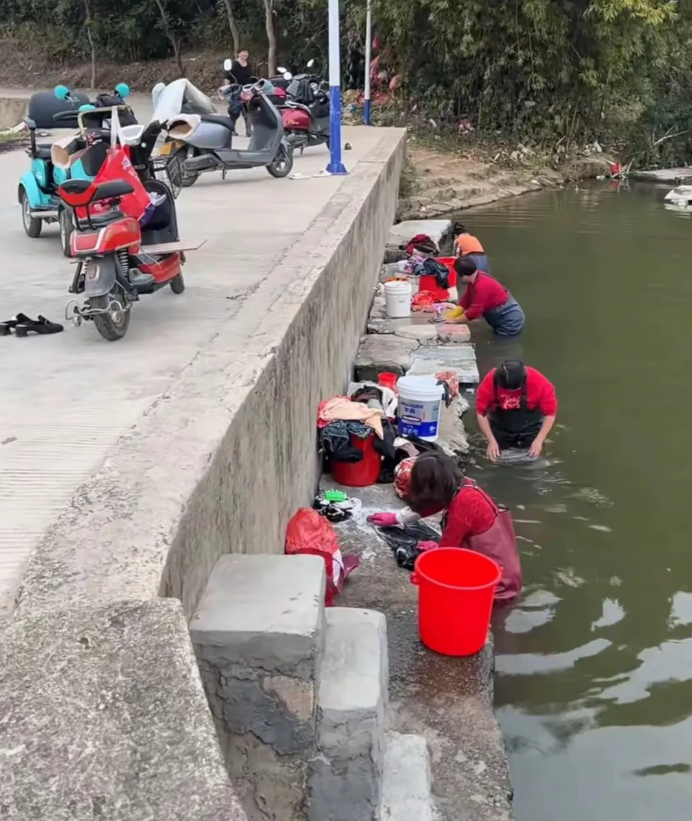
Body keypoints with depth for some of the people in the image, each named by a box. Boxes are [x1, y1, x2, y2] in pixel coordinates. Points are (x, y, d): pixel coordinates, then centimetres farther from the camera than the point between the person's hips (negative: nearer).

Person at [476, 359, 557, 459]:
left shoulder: (539, 382, -29)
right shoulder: (490, 383, -27)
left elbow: (550, 412, -17)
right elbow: (481, 413, -16)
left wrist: (539, 440, -23)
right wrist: (492, 440, -21)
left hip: (530, 427, 0)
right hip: (501, 428, 1)